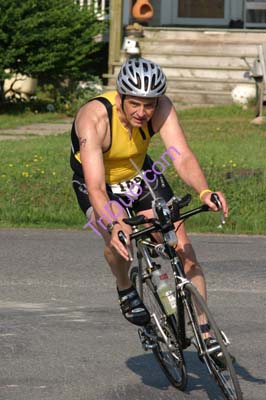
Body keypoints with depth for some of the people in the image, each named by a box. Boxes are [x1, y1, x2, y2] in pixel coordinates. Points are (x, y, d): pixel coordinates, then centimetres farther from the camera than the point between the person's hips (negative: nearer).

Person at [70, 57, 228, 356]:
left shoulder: (161, 108, -27)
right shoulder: (93, 118, -36)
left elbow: (183, 157, -36)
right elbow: (96, 187, -43)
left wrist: (204, 191, -56)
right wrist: (114, 225, -60)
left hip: (140, 174, 3)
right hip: (100, 184, -3)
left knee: (184, 250, -10)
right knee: (119, 238, -31)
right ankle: (126, 290, 0)